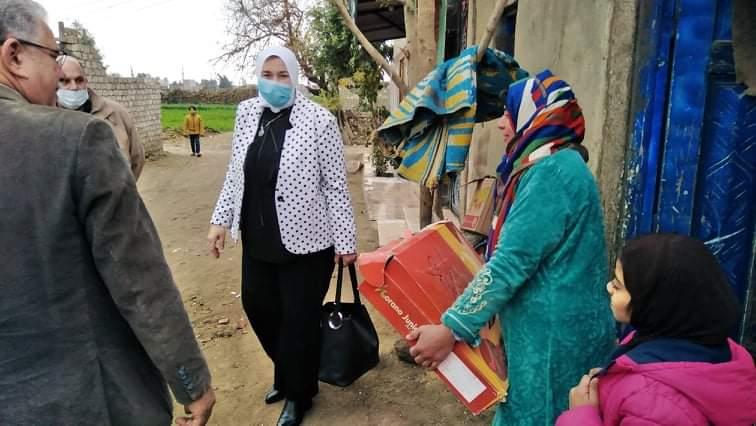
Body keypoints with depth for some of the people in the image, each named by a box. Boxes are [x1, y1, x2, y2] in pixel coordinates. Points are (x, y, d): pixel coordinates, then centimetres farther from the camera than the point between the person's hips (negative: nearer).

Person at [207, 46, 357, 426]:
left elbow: (336, 185, -10)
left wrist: (346, 241, -9)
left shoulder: (318, 120, -12)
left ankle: (298, 395, 34)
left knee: (299, 321, 7)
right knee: (257, 307, 19)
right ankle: (287, 374, 47)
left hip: (305, 241, -6)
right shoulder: (246, 113, 4)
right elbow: (236, 173, 12)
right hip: (257, 239, 6)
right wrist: (220, 220, 8)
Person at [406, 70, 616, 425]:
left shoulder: (553, 171, -21)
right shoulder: (551, 165, 12)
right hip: (548, 329, 9)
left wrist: (452, 328, -22)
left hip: (553, 336, -9)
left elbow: (512, 261, -26)